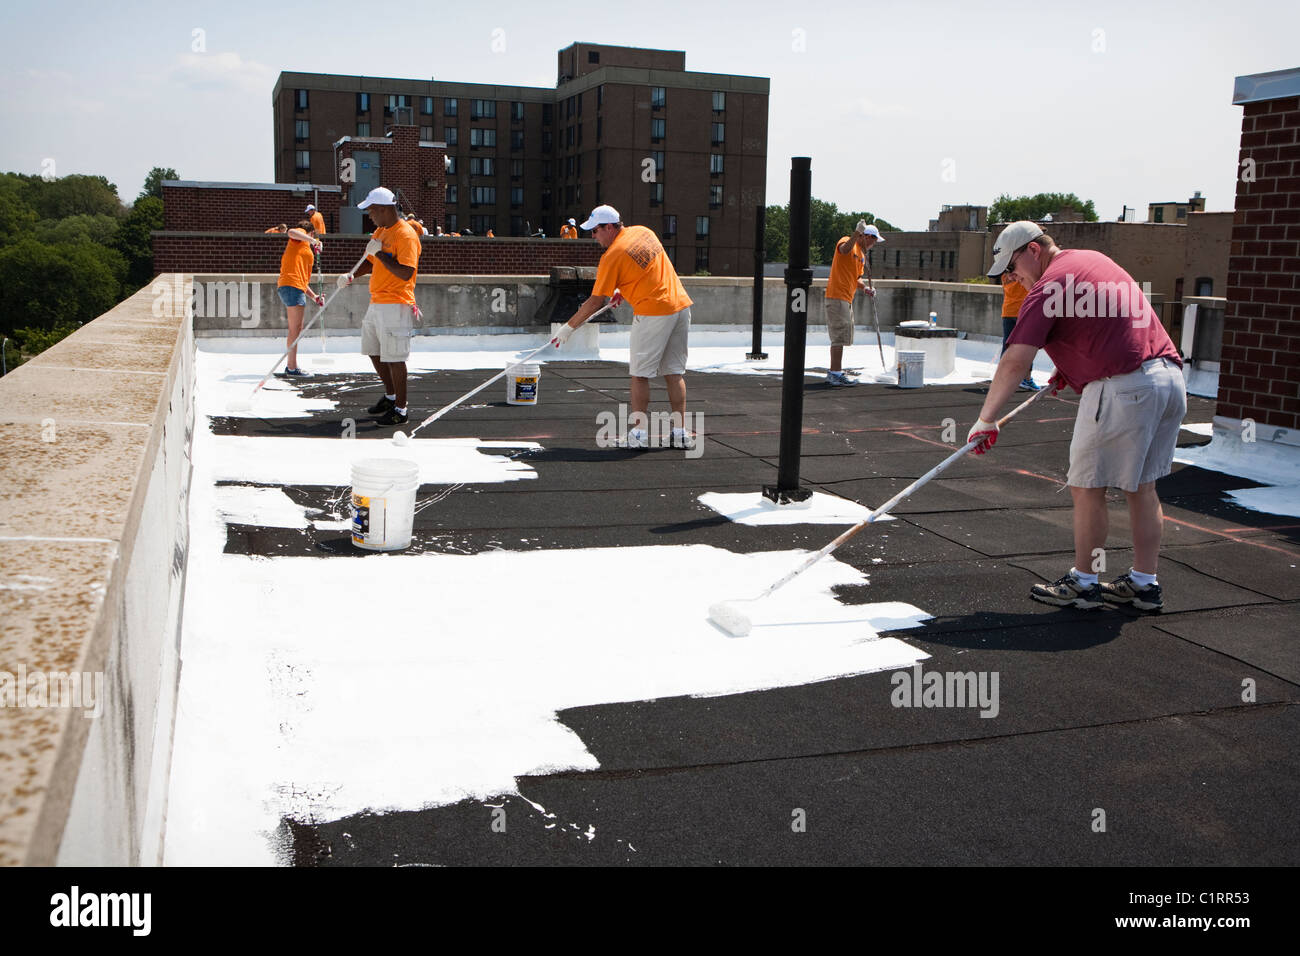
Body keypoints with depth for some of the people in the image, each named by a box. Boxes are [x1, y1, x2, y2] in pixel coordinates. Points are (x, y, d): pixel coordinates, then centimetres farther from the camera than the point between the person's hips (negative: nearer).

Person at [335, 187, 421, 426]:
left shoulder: (406, 235, -15)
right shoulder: (380, 232, 15)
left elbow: (406, 273, -24)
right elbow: (371, 262, 25)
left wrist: (381, 254, -21)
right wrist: (352, 276, 7)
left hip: (395, 305, -10)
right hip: (376, 303, 10)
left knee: (394, 358, -7)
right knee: (374, 351, 18)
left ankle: (400, 409, 2)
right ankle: (391, 396, 34)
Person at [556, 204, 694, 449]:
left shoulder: (612, 256, -10)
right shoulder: (643, 232, 10)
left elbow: (595, 302, -7)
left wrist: (569, 328, 2)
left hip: (652, 313, -7)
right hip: (681, 305, 7)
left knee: (639, 374, 4)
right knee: (674, 373, 10)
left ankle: (639, 433, 4)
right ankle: (680, 432, 10)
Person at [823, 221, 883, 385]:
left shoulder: (862, 254, 21)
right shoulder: (847, 241, -7)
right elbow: (845, 249, -32)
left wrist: (865, 287, 5)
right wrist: (857, 233, -44)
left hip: (846, 299, 10)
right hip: (837, 296, -10)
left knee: (841, 338, 13)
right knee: (839, 337, -12)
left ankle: (835, 373, 20)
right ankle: (835, 374, -12)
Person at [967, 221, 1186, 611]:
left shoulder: (1048, 287, -8)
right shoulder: (1093, 260, 20)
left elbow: (1015, 362, -14)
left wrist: (985, 421, -10)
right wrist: (1072, 368, 25)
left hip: (1123, 388, -9)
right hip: (1170, 374, 9)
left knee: (1087, 487, 4)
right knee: (1141, 486, 15)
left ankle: (1084, 583, 13)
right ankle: (1144, 583, 21)